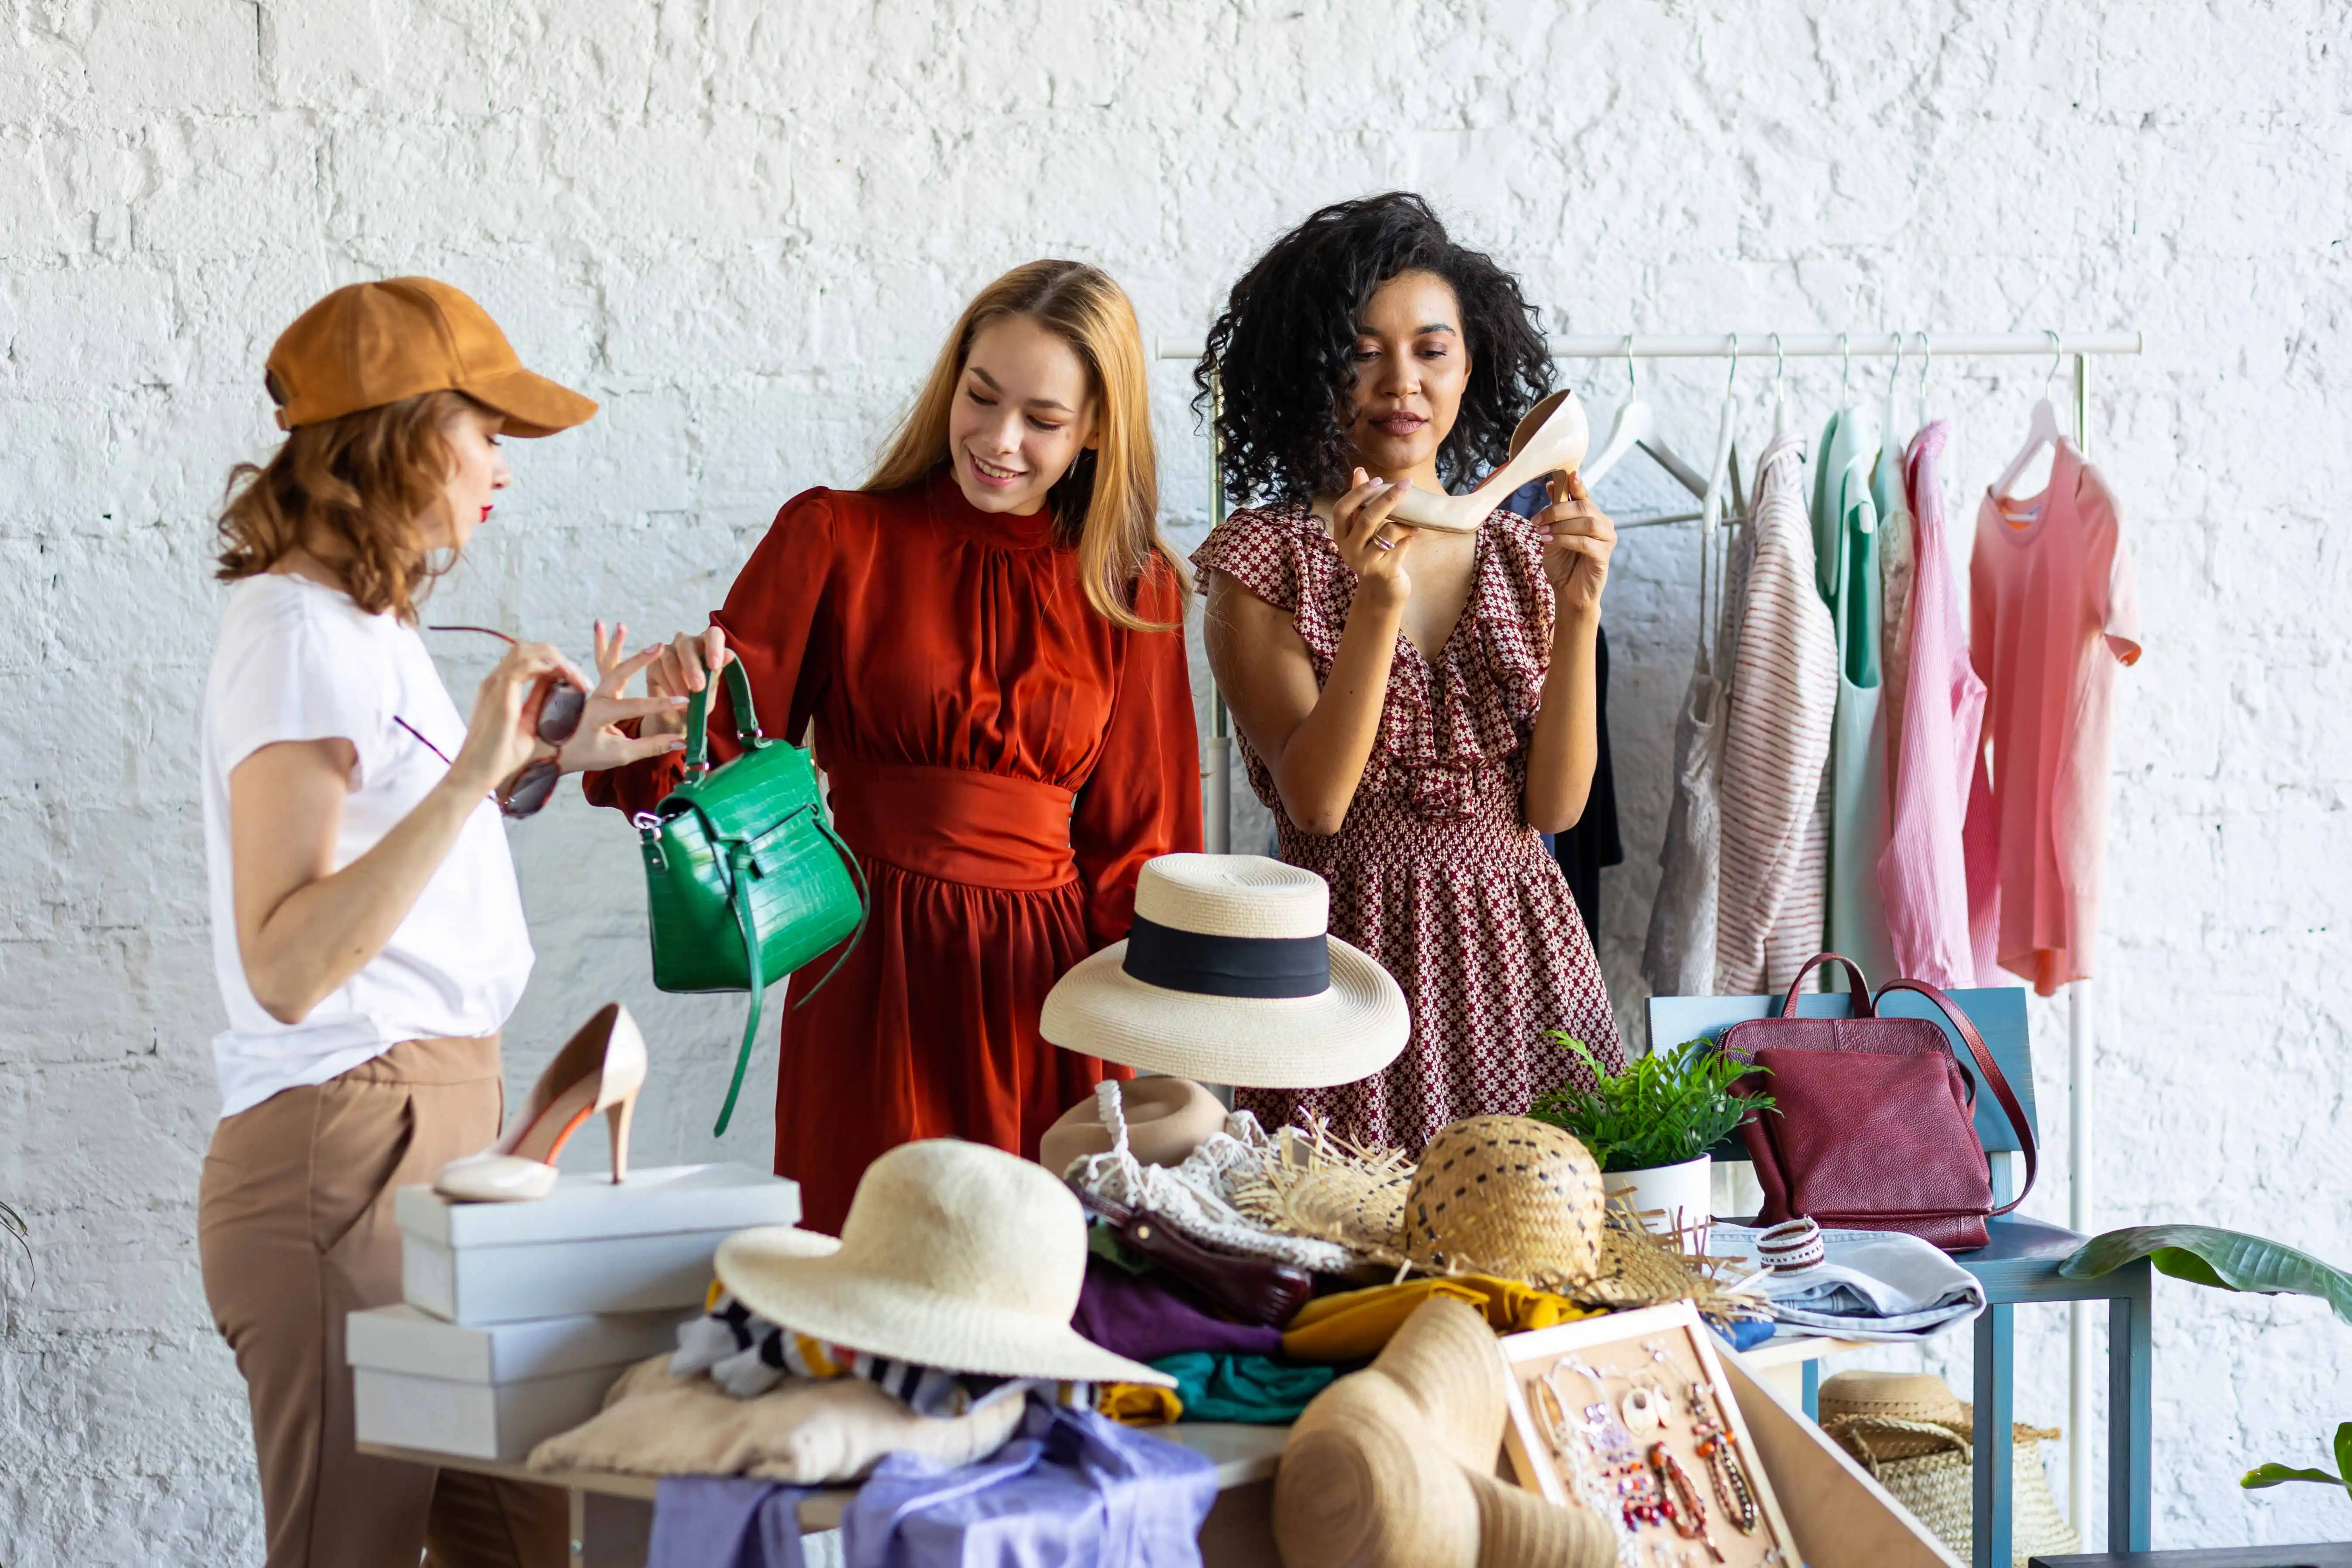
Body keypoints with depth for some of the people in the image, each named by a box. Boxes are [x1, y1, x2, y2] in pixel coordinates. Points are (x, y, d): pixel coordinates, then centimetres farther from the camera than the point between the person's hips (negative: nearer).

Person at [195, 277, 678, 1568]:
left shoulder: (359, 621, 17)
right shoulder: (298, 631, -13)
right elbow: (285, 966, -22)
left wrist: (546, 763, 19)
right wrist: (470, 776, -27)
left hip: (433, 1131, 10)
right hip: (345, 1150, -10)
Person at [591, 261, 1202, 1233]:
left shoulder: (1135, 593, 8)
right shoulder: (838, 538, 2)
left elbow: (1140, 839, 11)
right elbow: (722, 765, -1)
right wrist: (680, 709, -23)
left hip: (1045, 988, 2)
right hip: (873, 980, -2)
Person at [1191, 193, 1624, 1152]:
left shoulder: (1521, 554, 8)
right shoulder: (1263, 558, -2)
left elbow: (1556, 805, -1)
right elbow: (1316, 800, -13)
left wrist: (1577, 609, -12)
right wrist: (1378, 605, -24)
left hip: (1520, 959, 3)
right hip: (1352, 954, -3)